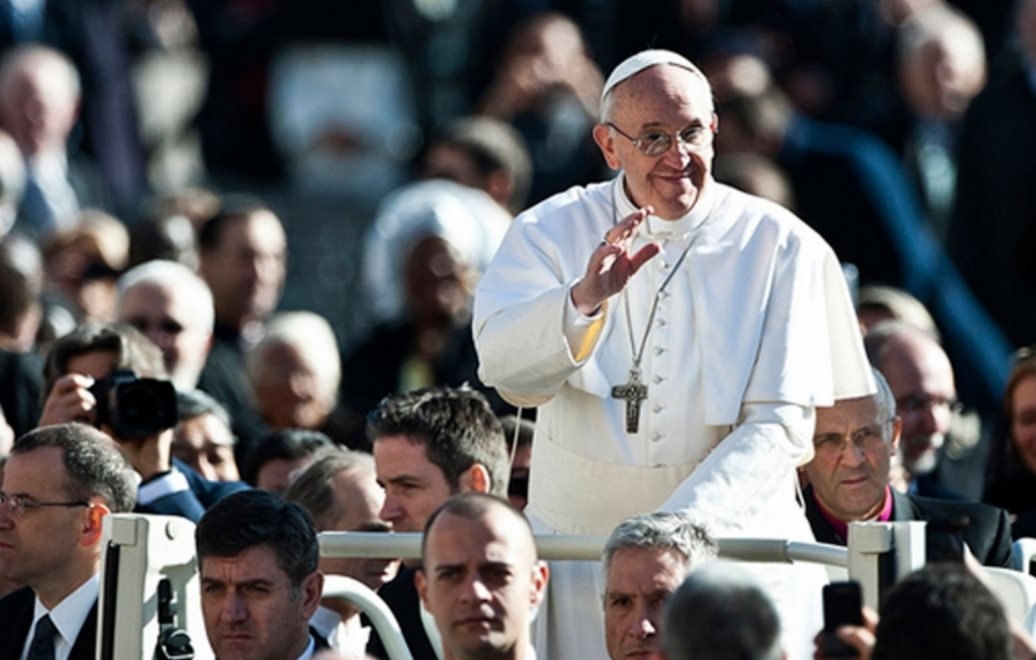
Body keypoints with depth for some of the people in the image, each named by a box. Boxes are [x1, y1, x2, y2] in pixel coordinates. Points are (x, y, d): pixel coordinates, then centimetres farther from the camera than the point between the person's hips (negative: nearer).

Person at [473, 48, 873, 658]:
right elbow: (505, 371, -10)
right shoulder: (551, 232, 6)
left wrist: (677, 525, -19)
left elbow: (781, 426, -5)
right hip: (576, 541, 0)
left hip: (732, 541, 0)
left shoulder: (780, 247, 2)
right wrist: (584, 298, -29)